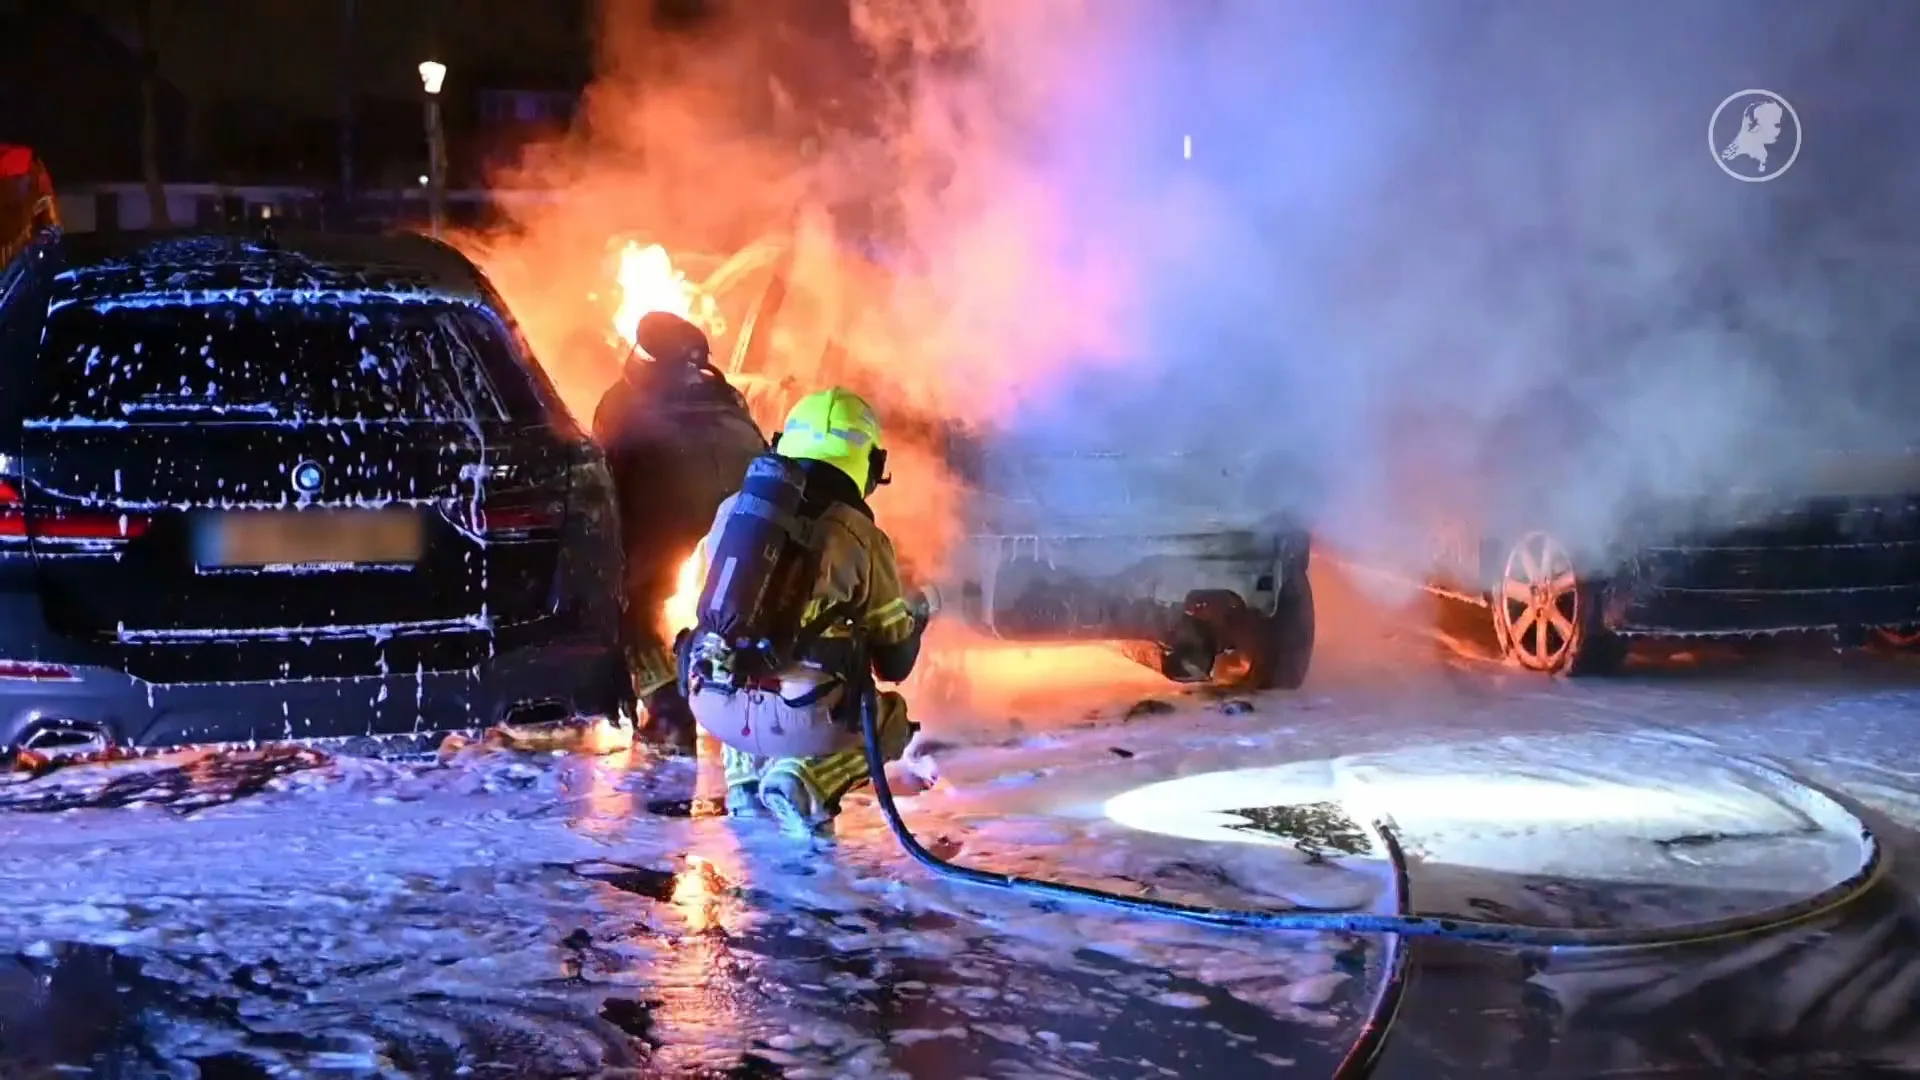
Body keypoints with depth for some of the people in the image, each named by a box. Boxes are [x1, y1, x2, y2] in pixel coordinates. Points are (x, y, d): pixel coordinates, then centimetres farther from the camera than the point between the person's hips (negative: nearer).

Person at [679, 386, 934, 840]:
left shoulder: (732, 508, 10)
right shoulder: (860, 536, 0)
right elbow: (894, 663, 8)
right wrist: (918, 611, 30)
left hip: (712, 704, 5)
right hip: (796, 716, -5)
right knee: (892, 721, 24)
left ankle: (746, 780, 16)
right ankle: (805, 781, -3)